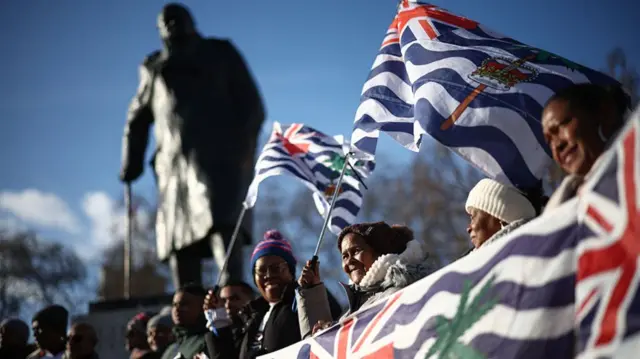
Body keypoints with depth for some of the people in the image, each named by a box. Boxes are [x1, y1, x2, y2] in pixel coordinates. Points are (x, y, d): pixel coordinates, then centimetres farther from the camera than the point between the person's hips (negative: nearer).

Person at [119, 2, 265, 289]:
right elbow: (138, 119, 30)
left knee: (223, 225, -25)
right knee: (180, 244, -6)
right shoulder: (154, 69, 24)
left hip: (220, 158, -3)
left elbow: (251, 105, 10)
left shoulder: (220, 54, 17)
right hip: (175, 166, 4)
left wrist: (244, 146, -7)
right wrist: (131, 163, 16)